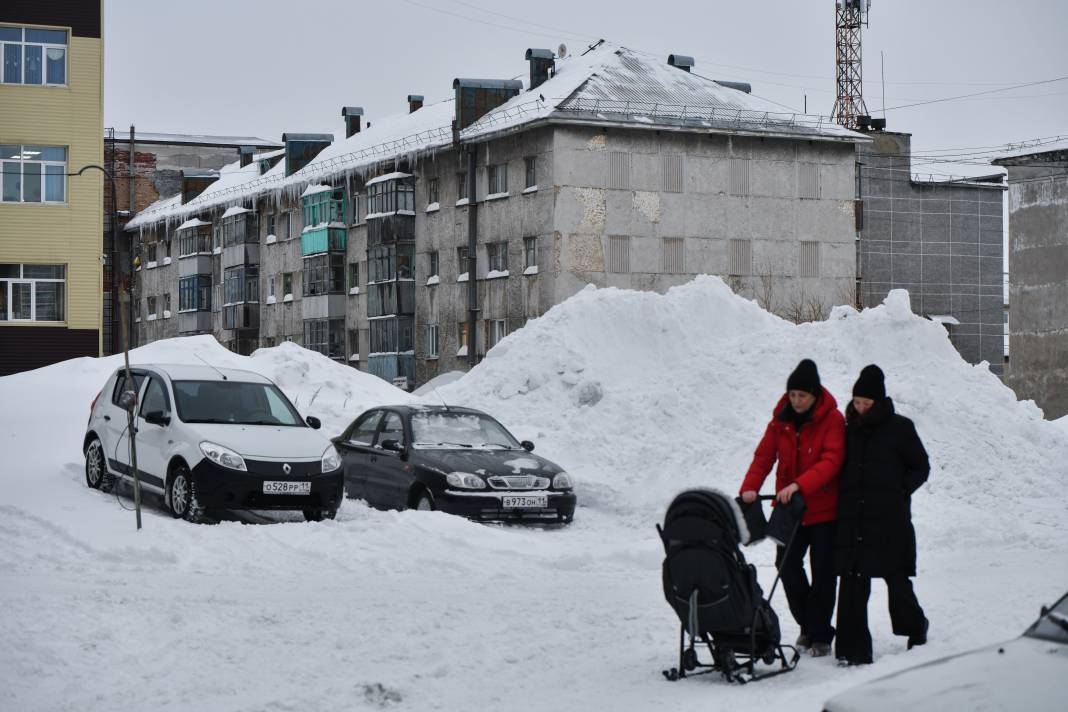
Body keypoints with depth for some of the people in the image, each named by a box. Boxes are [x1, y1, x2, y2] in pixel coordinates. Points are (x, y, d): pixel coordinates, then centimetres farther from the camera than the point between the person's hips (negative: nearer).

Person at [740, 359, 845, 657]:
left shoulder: (832, 420, -11)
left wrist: (799, 485, -35)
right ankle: (808, 624, 19)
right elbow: (764, 455, -1)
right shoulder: (782, 418, 3)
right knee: (787, 565, -1)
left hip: (824, 509, -4)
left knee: (822, 571, 2)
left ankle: (820, 635, 14)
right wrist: (750, 487, -19)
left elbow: (831, 461, -22)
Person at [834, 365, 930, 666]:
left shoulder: (900, 428, 0)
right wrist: (845, 498, 5)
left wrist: (898, 492, -6)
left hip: (889, 520, -3)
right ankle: (853, 649, 0)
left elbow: (921, 468, 5)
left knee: (896, 579, 5)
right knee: (853, 584, -2)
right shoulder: (850, 429, 11)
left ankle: (914, 627, 32)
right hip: (852, 519, 3)